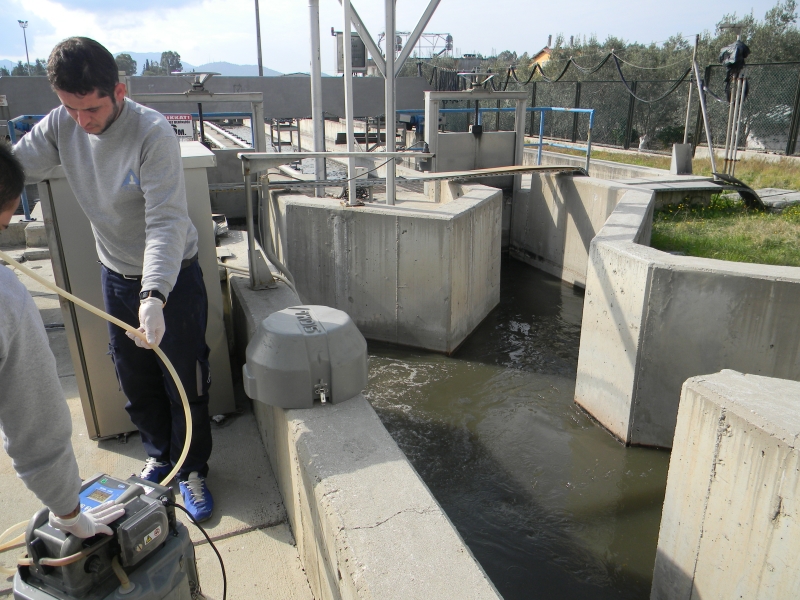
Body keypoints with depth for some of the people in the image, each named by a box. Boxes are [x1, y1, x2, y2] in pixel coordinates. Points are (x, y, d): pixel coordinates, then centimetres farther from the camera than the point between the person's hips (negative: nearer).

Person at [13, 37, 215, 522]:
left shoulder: (153, 133, -25)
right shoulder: (61, 126, -6)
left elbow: (166, 223, -31)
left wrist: (154, 295, -42)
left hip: (173, 275, -5)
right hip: (117, 276, 6)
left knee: (186, 384, 5)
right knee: (136, 382, 18)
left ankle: (192, 470, 27)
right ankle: (160, 455, 41)